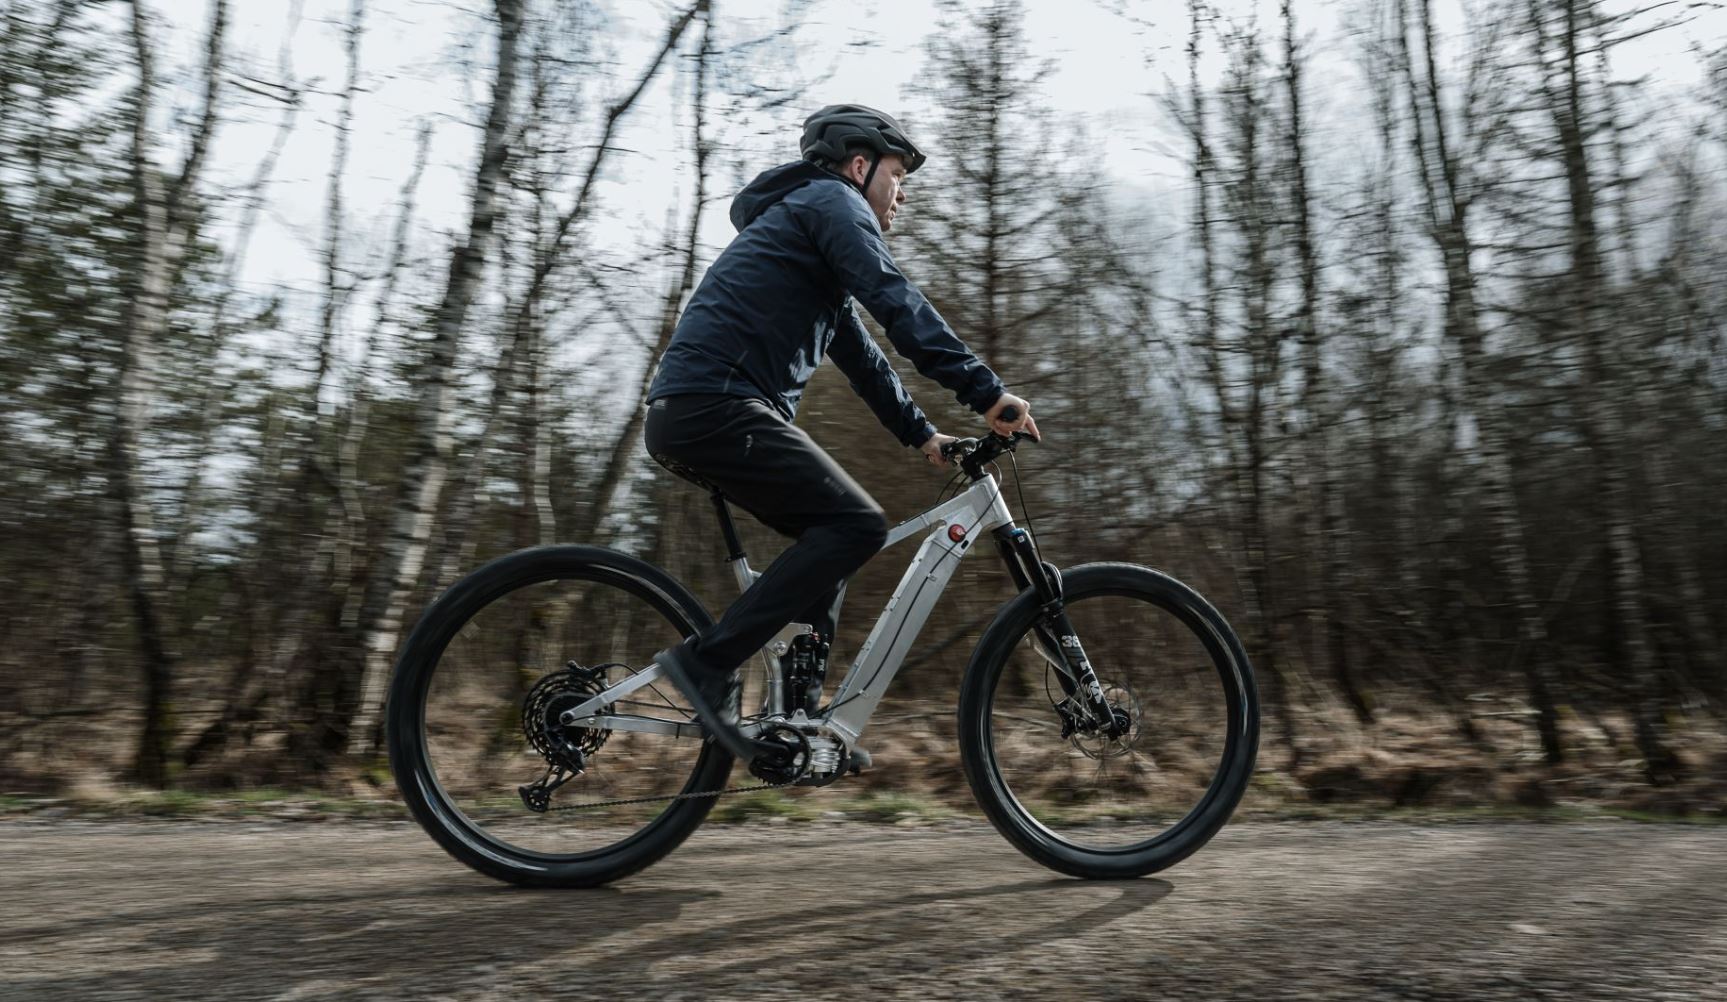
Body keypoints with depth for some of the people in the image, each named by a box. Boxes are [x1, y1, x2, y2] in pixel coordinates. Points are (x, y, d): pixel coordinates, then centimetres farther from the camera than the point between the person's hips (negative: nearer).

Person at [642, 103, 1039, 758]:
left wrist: (921, 434, 28)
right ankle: (707, 662, -15)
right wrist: (985, 392, -15)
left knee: (833, 532, 13)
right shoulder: (832, 200, 2)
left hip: (686, 414, 10)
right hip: (716, 407, -10)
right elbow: (896, 303, -13)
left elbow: (859, 353, 32)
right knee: (858, 524, -14)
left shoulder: (804, 218, 32)